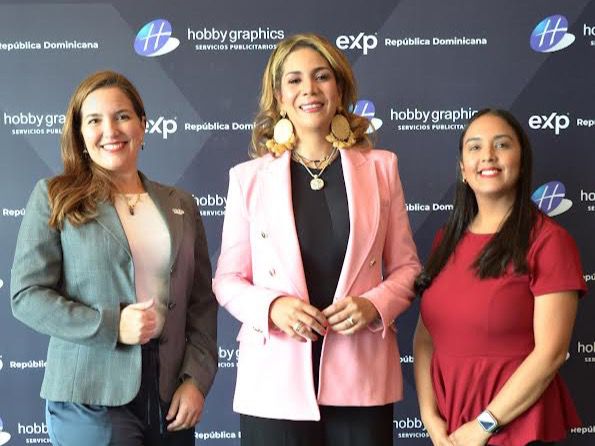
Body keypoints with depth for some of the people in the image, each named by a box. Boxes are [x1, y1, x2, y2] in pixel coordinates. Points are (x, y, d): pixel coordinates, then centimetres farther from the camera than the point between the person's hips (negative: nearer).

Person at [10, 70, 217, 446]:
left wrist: (196, 379, -2)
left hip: (171, 396, 4)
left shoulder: (181, 205, 11)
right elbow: (27, 294, -5)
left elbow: (202, 302, 9)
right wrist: (111, 326, -15)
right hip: (91, 400, -3)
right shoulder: (54, 198, 1)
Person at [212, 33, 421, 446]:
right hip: (276, 381, 0)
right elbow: (228, 280, 5)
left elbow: (406, 267, 9)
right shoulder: (249, 178, 3)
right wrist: (272, 307, -14)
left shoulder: (380, 168, 6)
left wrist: (375, 305, -10)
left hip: (361, 379, 1)